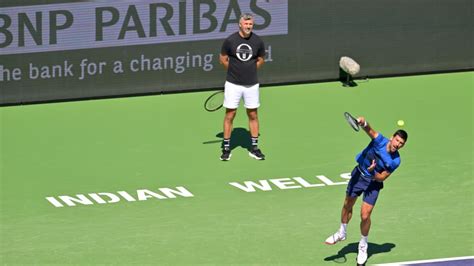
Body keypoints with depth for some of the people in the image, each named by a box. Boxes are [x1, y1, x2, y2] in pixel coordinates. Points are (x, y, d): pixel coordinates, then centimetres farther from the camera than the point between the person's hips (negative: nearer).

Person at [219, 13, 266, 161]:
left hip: (251, 85, 2)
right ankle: (226, 148, 10)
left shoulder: (258, 42, -3)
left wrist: (249, 71, 10)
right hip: (233, 84, -2)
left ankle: (254, 148, 17)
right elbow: (223, 59, 6)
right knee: (230, 115, 1)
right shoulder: (230, 41, -9)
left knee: (253, 115, 8)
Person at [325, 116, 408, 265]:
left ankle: (363, 246, 18)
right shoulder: (380, 140, -23)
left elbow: (382, 178, -15)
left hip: (373, 183, -2)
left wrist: (372, 172, -35)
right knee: (347, 205, 18)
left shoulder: (395, 161, -21)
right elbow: (370, 130, -42)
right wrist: (363, 123, -65)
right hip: (359, 174, 2)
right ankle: (341, 233, 44)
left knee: (365, 216, -7)